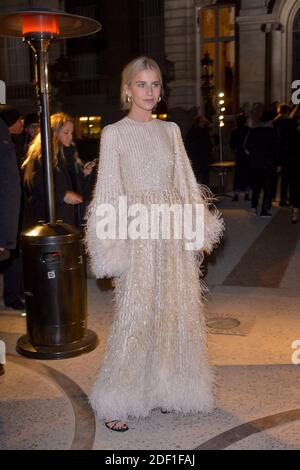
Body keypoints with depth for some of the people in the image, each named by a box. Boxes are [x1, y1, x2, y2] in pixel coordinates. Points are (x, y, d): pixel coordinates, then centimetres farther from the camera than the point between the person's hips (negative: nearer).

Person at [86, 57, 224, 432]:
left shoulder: (170, 130, 10)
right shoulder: (114, 133, -3)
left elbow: (185, 183, 12)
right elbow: (109, 193, -5)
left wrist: (201, 230, 8)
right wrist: (112, 249, -9)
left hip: (175, 233, 5)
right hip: (138, 235, -5)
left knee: (175, 312, 10)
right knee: (135, 316, -1)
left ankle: (164, 388, 29)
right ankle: (116, 401, 17)